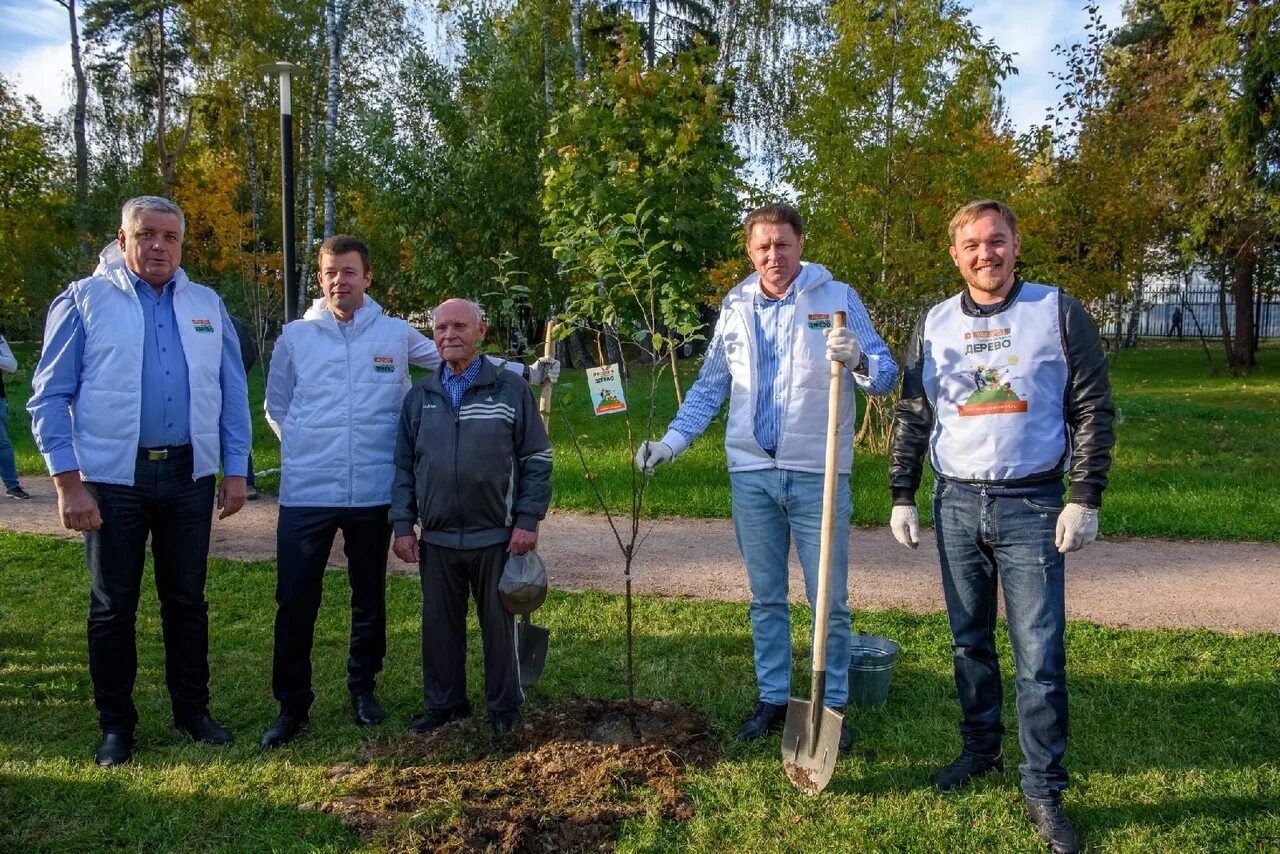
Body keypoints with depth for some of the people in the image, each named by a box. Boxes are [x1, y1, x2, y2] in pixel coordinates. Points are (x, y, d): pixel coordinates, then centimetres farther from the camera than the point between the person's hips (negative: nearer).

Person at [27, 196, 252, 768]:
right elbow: (50, 396, -4)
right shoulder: (85, 300, -1)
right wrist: (68, 483, -10)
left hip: (189, 475, 3)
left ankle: (192, 710, 27)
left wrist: (235, 470, 4)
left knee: (187, 600, 12)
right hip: (112, 479, -2)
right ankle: (116, 725, 22)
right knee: (113, 607, 8)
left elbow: (232, 392, 10)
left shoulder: (207, 305, 9)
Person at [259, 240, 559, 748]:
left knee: (369, 597, 13)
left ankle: (363, 687, 32)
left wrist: (527, 371, 5)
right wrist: (304, 446, 1)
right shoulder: (295, 336, 4)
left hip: (373, 493, 1)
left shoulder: (396, 334, 3)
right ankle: (292, 704, 16)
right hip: (306, 493, 0)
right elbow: (275, 407, 13)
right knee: (295, 601, 1)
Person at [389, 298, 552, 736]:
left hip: (496, 537, -3)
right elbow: (404, 465, 11)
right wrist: (403, 525, 4)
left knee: (498, 625, 8)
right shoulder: (419, 397, 8)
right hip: (436, 539, 3)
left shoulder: (511, 390, -3)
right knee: (440, 626, 13)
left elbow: (536, 459, -3)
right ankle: (444, 704, 29)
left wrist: (528, 520, -9)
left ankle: (504, 707, 23)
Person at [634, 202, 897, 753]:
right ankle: (773, 699, 26)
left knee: (829, 600, 4)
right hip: (751, 474, 4)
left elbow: (886, 374, -7)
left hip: (817, 473, -3)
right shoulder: (735, 309, 9)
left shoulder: (836, 298, -3)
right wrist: (671, 443, 3)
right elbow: (708, 388, 15)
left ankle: (832, 706, 18)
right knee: (765, 598, 13)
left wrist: (858, 361, -30)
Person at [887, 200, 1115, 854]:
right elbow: (910, 417, 12)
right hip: (956, 505, 3)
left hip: (1032, 506, -3)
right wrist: (902, 496, 7)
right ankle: (980, 750, 31)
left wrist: (1086, 499, -7)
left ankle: (1043, 790, 8)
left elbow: (1093, 409, -1)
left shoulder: (1058, 313, -1)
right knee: (969, 642, 13)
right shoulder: (934, 325, 7)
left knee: (1040, 655, -3)